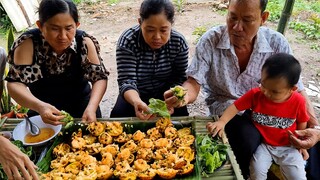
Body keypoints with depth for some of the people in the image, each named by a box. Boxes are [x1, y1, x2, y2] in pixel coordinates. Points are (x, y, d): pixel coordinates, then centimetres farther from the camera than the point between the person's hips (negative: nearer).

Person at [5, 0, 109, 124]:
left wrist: (91, 108, -32)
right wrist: (39, 106, -42)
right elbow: (15, 83, -23)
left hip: (80, 102, 1)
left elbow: (100, 78, -14)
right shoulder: (28, 43, -22)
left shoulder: (85, 43, -18)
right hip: (43, 106, 0)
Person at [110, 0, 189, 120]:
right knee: (118, 115, -25)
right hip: (136, 93, -1)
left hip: (165, 93, 1)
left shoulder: (179, 42, -16)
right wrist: (136, 102, -50)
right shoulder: (127, 41, -23)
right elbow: (127, 81, -28)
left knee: (180, 115, -23)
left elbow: (179, 78, -10)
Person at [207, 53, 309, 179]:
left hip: (287, 147, 0)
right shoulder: (255, 95, -15)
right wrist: (222, 122, -27)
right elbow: (235, 106, -12)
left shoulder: (298, 101, -15)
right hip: (263, 144, 0)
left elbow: (302, 123, 1)